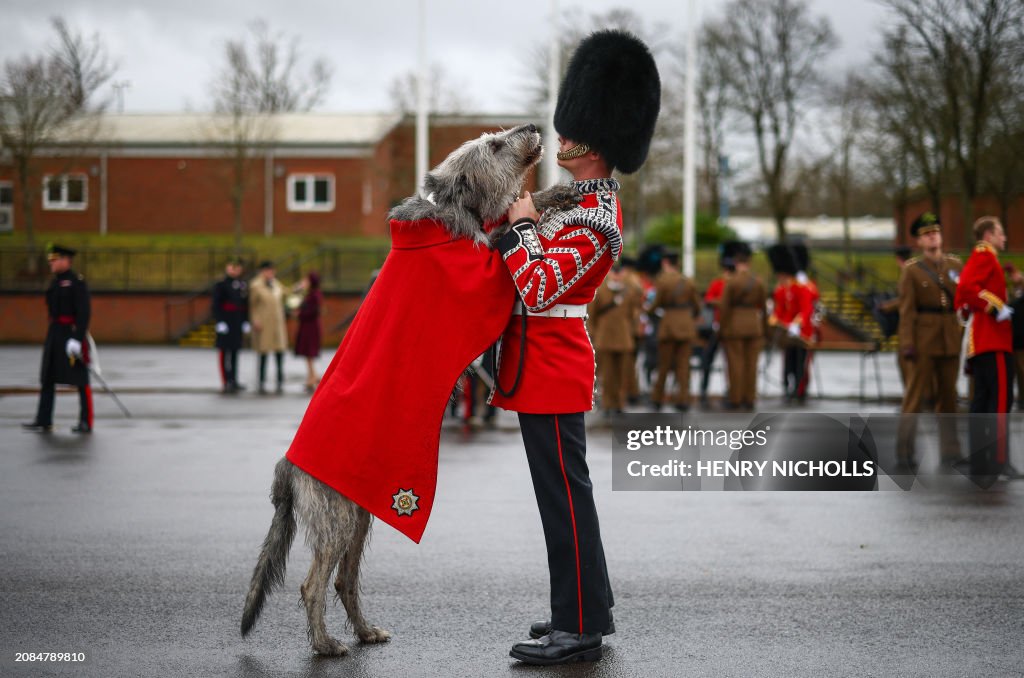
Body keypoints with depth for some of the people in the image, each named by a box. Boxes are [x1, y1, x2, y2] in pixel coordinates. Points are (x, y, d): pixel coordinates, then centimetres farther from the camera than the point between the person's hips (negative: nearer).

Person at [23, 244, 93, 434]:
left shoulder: (78, 282, -12)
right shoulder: (56, 282, 14)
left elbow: (84, 313, -18)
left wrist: (77, 339, -25)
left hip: (73, 333, -9)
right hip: (55, 333, 9)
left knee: (80, 379, -2)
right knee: (47, 377, 5)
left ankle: (86, 422, 5)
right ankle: (44, 421, 8)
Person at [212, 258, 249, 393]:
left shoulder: (243, 285, 10)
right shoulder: (221, 285, -7)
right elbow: (215, 305, -10)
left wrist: (245, 322, 10)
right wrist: (219, 322, -16)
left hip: (238, 324, 6)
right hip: (226, 323, -6)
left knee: (235, 351, 10)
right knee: (225, 352, -4)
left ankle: (234, 381, 15)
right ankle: (226, 382, -2)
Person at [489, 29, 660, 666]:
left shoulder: (593, 219, -20)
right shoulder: (586, 196, 12)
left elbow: (539, 289, -24)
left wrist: (520, 224, -13)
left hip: (551, 366, -10)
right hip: (551, 365, 10)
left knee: (564, 492, -5)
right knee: (567, 488, 16)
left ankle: (579, 628, 1)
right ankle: (589, 609, 25)